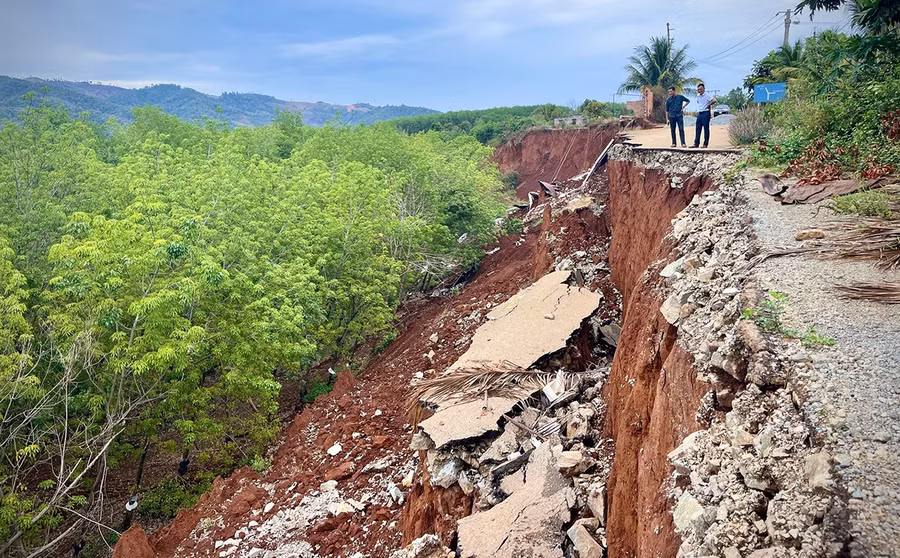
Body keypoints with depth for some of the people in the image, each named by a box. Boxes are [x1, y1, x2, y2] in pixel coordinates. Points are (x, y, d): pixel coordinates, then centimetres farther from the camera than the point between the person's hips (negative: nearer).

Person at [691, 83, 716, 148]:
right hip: (699, 114, 7)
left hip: (705, 113, -7)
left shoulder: (707, 96, -10)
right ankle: (696, 143, 6)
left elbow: (714, 100, -23)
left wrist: (708, 105, -10)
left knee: (706, 129, -2)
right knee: (698, 129, 5)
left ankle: (705, 144, 1)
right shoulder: (698, 96, 14)